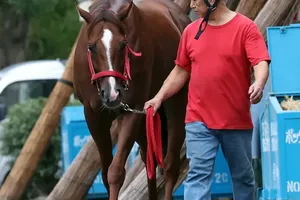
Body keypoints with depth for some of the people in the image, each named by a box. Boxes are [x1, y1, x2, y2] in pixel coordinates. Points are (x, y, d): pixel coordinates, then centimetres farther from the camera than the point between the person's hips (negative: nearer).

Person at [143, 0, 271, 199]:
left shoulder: (245, 27, -6)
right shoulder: (191, 31, 7)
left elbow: (261, 62, -16)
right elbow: (181, 71, 15)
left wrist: (259, 84, -36)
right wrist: (159, 97, 8)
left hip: (237, 120, -2)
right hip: (199, 120, 2)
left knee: (242, 174, 12)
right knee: (198, 173, -7)